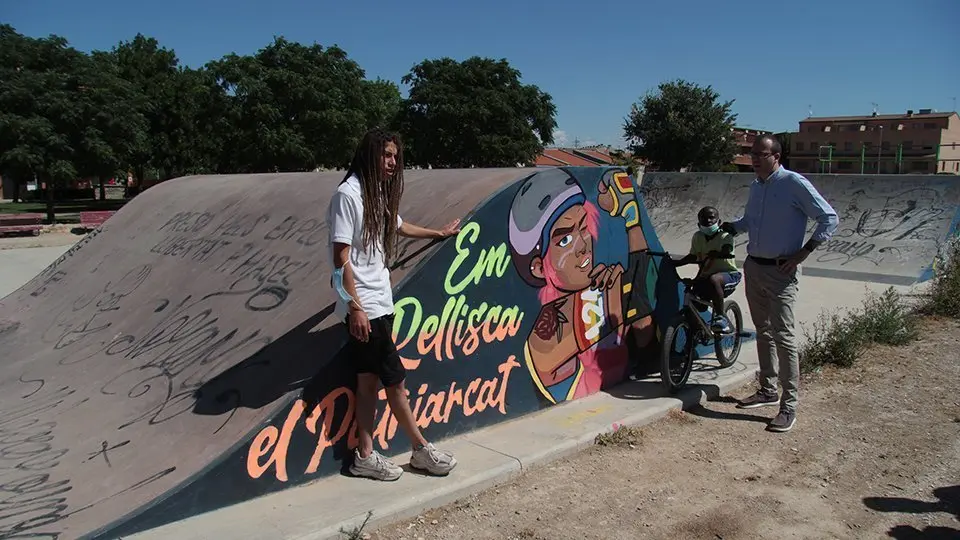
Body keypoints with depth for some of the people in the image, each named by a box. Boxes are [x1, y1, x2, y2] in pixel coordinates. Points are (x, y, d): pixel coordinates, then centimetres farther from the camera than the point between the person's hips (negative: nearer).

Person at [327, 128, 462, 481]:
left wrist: (440, 233, 47)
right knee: (395, 380, 0)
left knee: (370, 380, 12)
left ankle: (365, 455, 20)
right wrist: (355, 307, -19)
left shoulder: (379, 194, 13)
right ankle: (422, 450, 14)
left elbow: (399, 227, 34)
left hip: (380, 303, 9)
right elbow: (341, 258, -15)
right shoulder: (348, 194, -12)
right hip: (364, 307, -9)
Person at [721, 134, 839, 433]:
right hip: (753, 267, 8)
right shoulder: (756, 186, 11)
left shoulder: (794, 183, -12)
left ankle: (789, 405, 0)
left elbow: (830, 219, -10)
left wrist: (803, 252, -15)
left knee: (783, 336, -7)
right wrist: (731, 226, 9)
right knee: (763, 331, 15)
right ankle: (767, 390, 28)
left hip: (780, 272, -8)